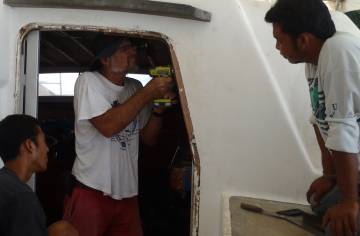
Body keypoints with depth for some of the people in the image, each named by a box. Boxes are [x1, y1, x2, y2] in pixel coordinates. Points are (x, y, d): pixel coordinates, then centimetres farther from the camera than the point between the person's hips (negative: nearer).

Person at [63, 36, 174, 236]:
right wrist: (148, 93, -19)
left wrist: (159, 108, -8)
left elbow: (149, 139, 10)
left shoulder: (135, 87, 7)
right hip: (91, 193, -5)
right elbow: (108, 126, -24)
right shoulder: (88, 81, -8)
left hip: (128, 195, 5)